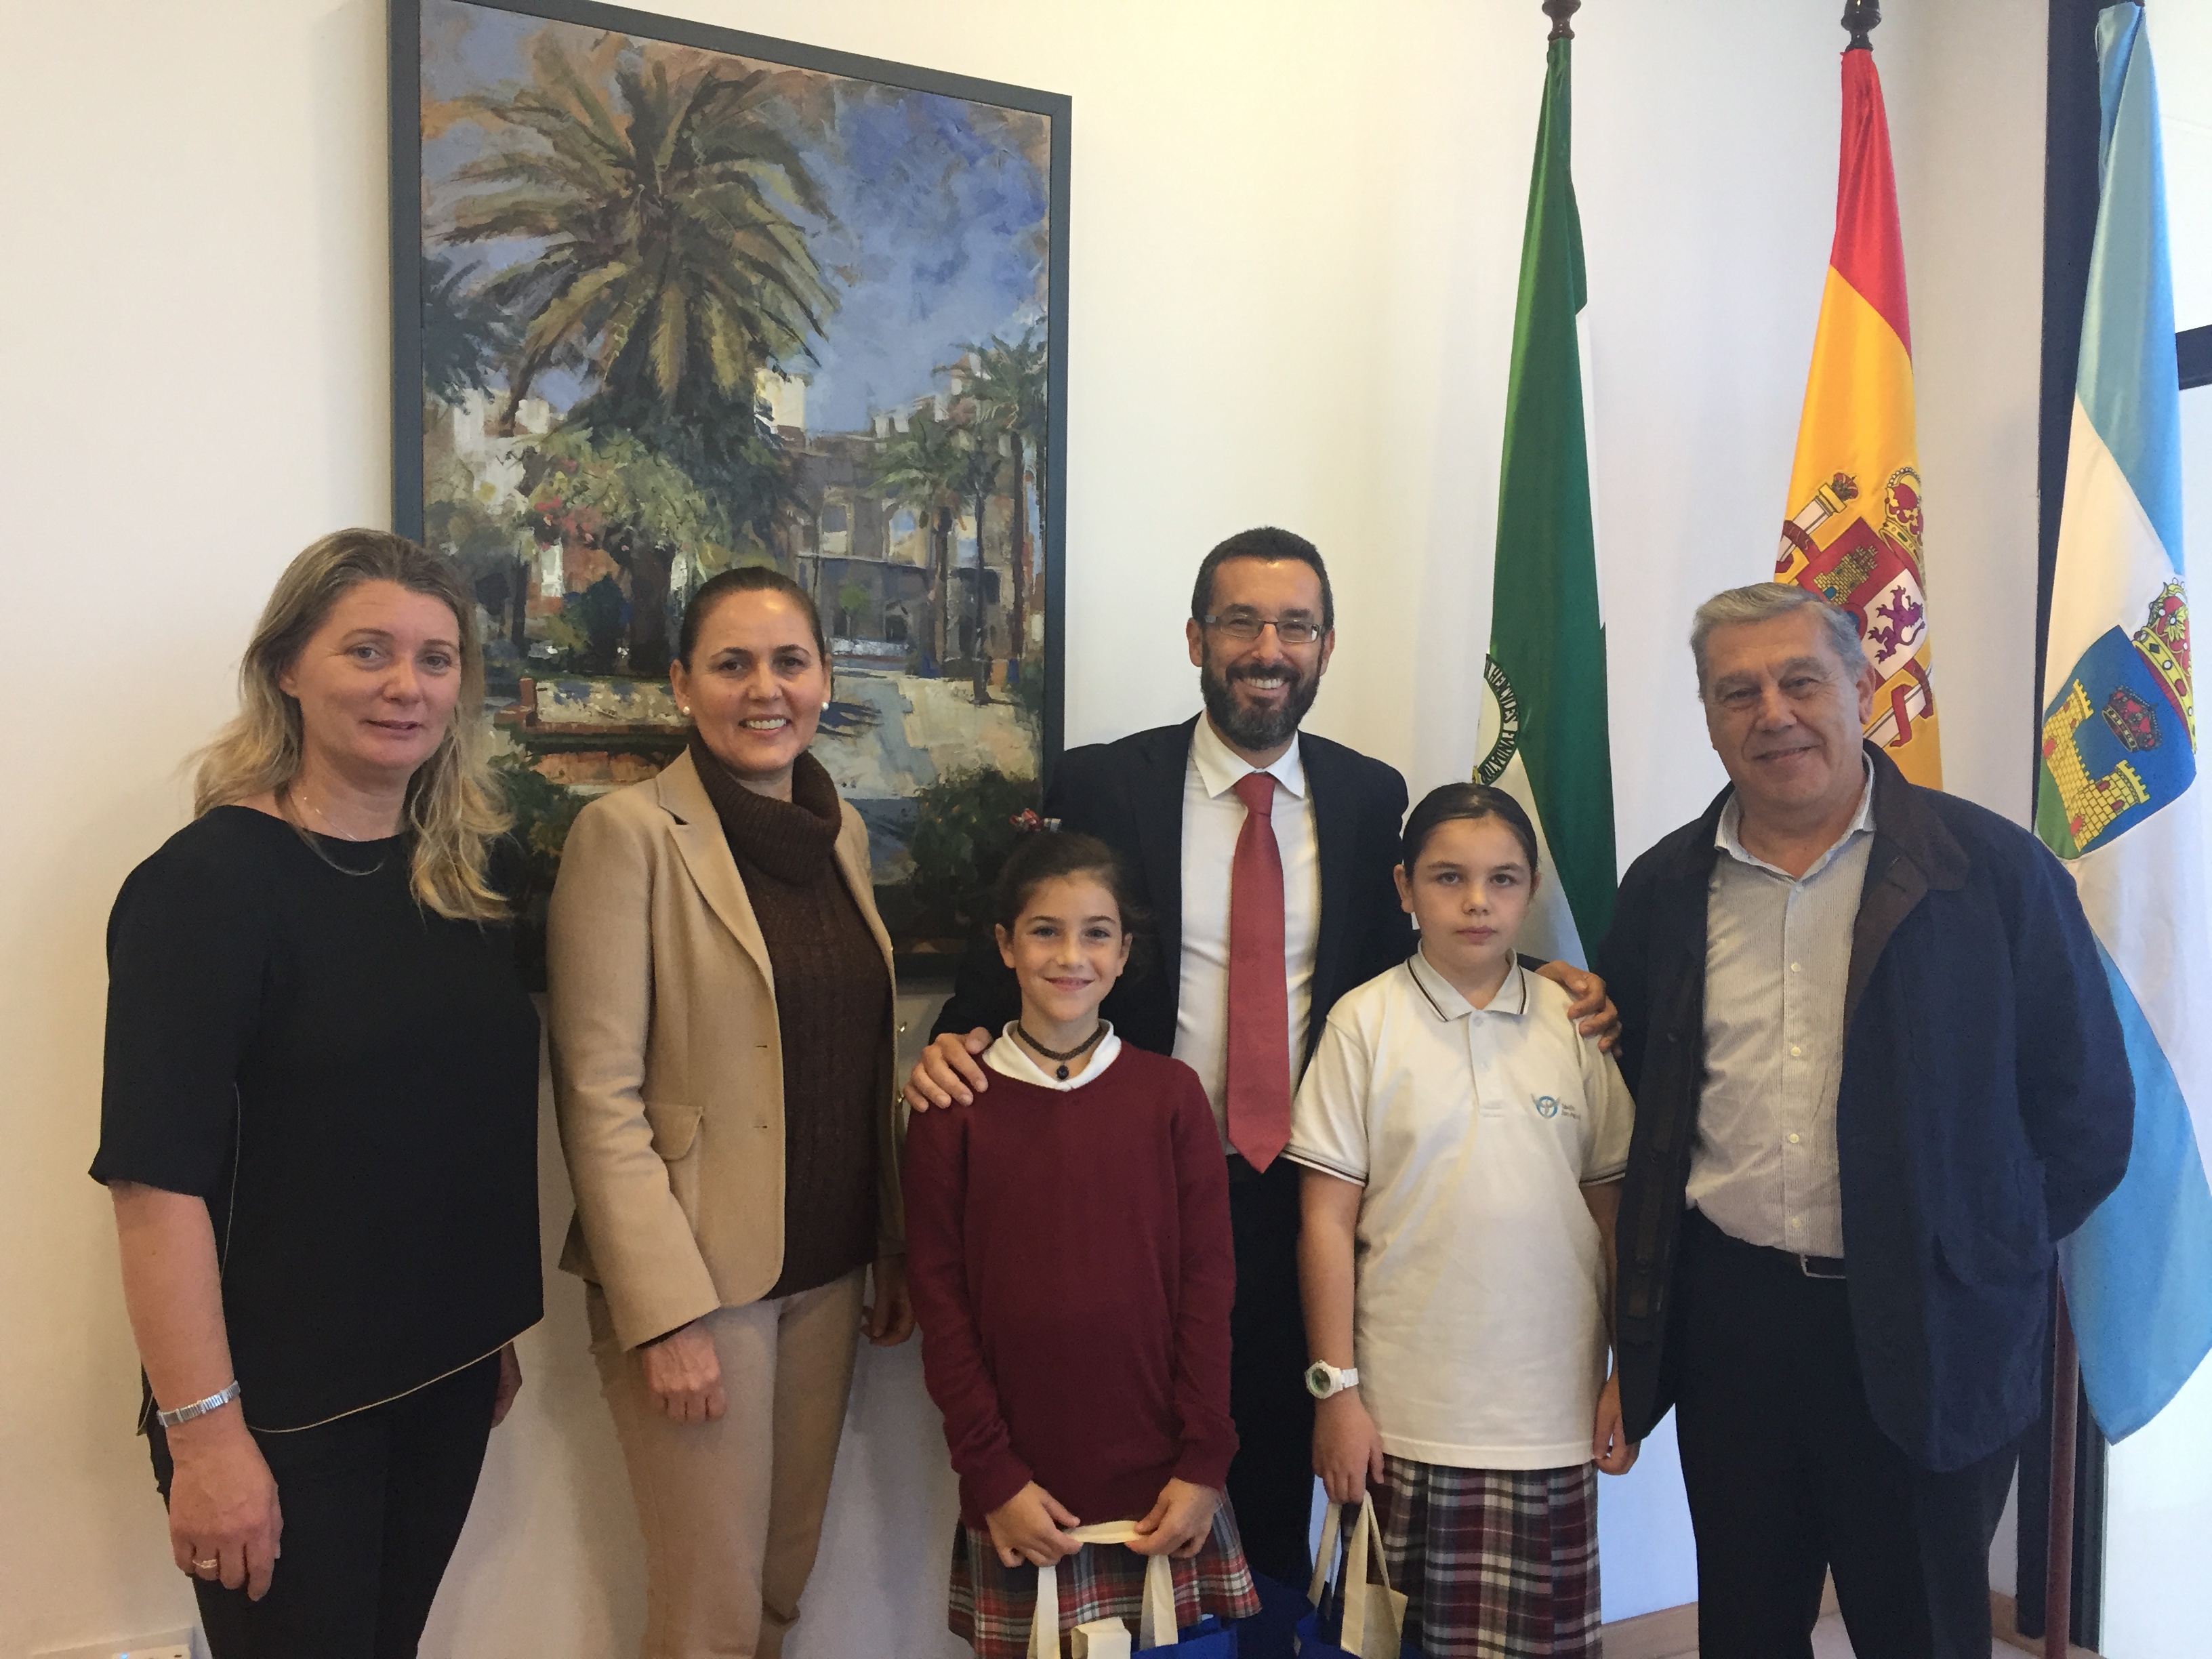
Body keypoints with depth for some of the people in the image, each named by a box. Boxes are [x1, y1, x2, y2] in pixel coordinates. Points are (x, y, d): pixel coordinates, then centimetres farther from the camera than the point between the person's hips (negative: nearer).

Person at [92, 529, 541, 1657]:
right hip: (281, 1401, -5)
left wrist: (499, 1324, 12)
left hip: (447, 1373, 6)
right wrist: (204, 1434, -20)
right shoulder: (205, 884, -15)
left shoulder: (480, 871, 3)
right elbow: (158, 1179, -19)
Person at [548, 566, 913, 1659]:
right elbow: (600, 1095, -14)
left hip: (827, 1275, 6)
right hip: (694, 1278, -6)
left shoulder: (843, 831, 8)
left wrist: (892, 1251, 10)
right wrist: (666, 1314, -16)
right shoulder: (631, 831, -11)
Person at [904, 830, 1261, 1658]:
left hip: (1164, 1493, 1)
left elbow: (1208, 1285, -1)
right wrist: (993, 1476, -6)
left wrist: (1203, 1464, -4)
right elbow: (940, 1300, -3)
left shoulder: (1171, 1094, -1)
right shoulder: (954, 1108, -4)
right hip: (1023, 1498, -1)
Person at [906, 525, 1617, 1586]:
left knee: (1281, 1478, 15)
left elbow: (1385, 969, 11)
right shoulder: (1098, 786, -4)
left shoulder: (1371, 798, 4)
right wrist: (958, 1040, -20)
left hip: (1300, 1192, 2)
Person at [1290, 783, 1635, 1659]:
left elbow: (1611, 1209, 7)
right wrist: (1336, 1389, -5)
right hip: (1410, 1414, -2)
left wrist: (1627, 1379, 7)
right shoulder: (1366, 1021, -5)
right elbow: (1328, 1220, -4)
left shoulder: (1578, 1023, 3)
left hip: (1552, 1411, 2)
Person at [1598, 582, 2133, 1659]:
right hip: (1723, 1317, 3)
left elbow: (2086, 1109, -2)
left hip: (1928, 1337, -2)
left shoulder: (1994, 871, -6)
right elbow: (1633, 1091, 13)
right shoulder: (1664, 888, 4)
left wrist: (1976, 1262, -2)